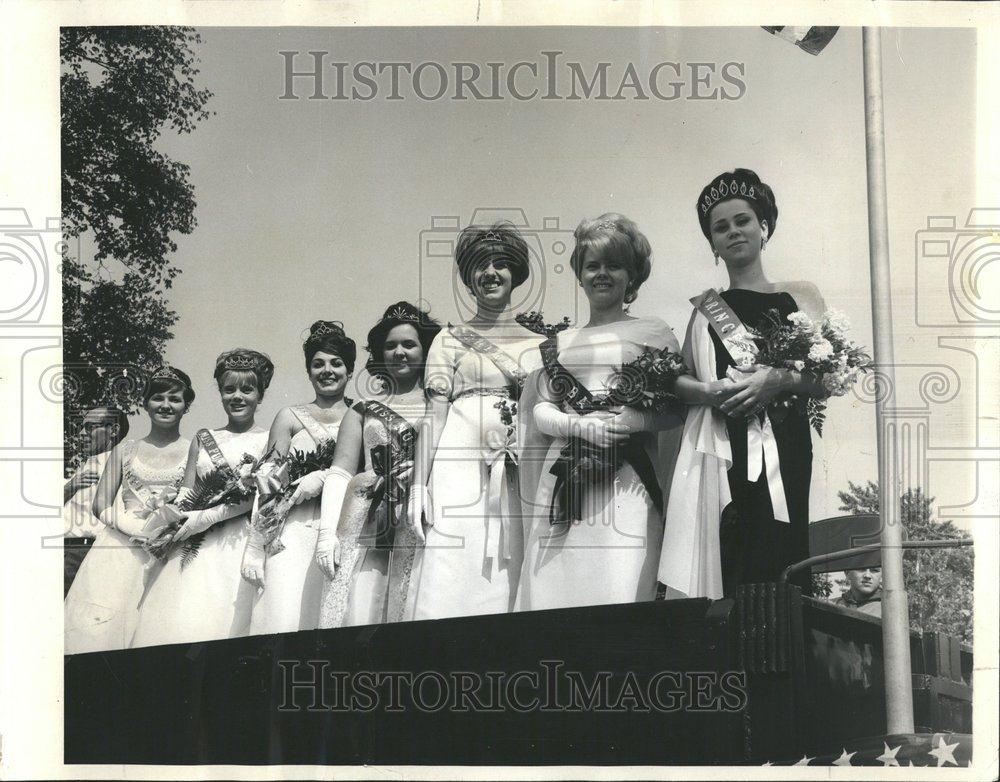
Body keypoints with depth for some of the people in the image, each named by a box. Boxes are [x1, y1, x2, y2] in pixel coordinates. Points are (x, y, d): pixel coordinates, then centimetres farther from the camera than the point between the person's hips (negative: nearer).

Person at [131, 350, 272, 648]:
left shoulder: (269, 440, 3)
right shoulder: (203, 438, 17)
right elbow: (188, 493, 13)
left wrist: (207, 517, -13)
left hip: (238, 542, -4)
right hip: (195, 545, 4)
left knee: (219, 621, -11)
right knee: (173, 621, -5)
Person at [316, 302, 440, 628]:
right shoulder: (363, 411, 17)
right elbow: (340, 473, 11)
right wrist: (326, 532, 1)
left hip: (424, 526, -1)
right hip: (368, 525, 2)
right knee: (358, 615, -7)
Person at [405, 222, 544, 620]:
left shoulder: (539, 344, 16)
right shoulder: (450, 340, 11)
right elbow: (434, 413, 3)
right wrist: (418, 486, -7)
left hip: (521, 475, 2)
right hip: (461, 468, -2)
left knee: (508, 586, -3)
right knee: (448, 587, -9)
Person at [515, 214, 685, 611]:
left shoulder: (652, 332, 9)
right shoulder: (560, 342, 19)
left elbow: (678, 408, 2)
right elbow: (540, 408, 11)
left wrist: (634, 421, -15)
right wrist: (581, 426, -8)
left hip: (626, 478, -3)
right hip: (563, 476, 3)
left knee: (619, 588, -10)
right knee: (554, 589, -2)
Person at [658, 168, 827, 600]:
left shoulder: (800, 296, 13)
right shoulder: (704, 308, 16)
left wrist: (781, 379, -11)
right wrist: (710, 391, -10)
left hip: (781, 452, -1)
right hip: (720, 457, 1)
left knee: (774, 564, -7)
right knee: (722, 565, -5)